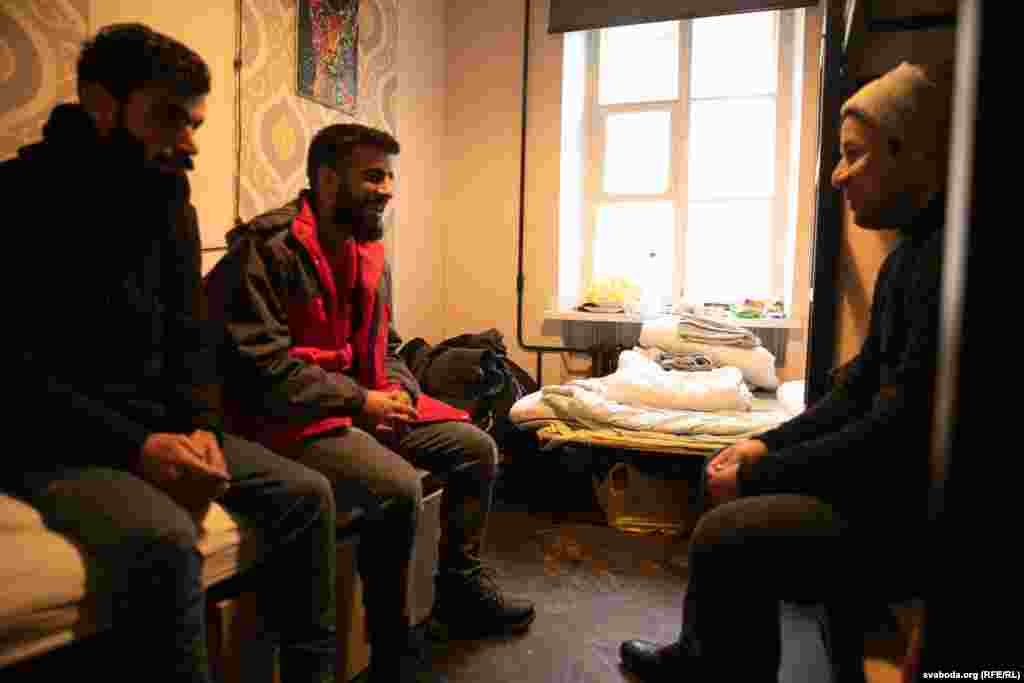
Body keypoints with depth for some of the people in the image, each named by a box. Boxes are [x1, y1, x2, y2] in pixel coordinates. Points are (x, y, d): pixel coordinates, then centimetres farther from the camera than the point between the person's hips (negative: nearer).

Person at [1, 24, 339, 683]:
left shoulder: (170, 204, 8)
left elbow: (190, 336, 8)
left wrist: (200, 425, -10)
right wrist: (134, 447, -26)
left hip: (154, 424, 6)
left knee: (305, 492, -4)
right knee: (162, 539, -34)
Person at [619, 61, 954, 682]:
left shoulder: (948, 256, -23)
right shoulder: (910, 256, 11)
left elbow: (901, 429, -26)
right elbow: (858, 391, 13)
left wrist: (761, 476, -15)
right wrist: (769, 446, 3)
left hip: (923, 508, -10)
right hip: (899, 482, 10)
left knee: (725, 538, -14)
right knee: (729, 494, 13)